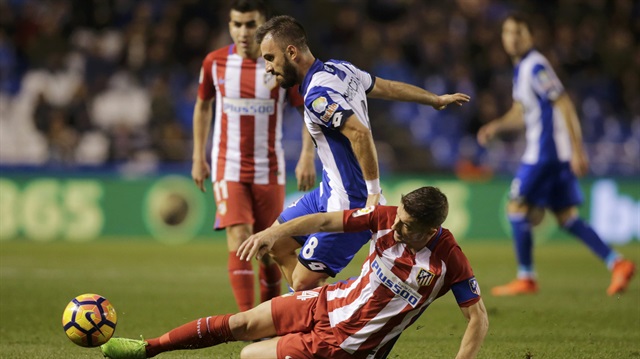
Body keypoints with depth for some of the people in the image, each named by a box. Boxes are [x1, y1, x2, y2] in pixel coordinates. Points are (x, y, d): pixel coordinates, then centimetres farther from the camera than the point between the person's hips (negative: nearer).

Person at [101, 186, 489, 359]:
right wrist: (276, 232, -21)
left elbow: (479, 319, -19)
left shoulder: (449, 260, -26)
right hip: (329, 303, 5)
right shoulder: (387, 217, -13)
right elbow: (325, 220, -8)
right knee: (240, 323, 8)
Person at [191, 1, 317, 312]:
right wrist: (198, 158, 14)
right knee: (239, 239, -17)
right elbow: (203, 106, 15)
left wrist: (307, 157, -10)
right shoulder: (214, 63, -1)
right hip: (228, 167, 0)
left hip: (269, 170, 0)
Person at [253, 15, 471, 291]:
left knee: (303, 284, -10)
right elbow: (388, 87, 18)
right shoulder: (340, 69, 4)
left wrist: (373, 192, -29)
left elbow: (360, 133, -35)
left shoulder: (317, 94, -24)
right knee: (275, 245, 17)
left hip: (348, 204, -10)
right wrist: (437, 100, 32)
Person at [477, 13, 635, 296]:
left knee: (517, 209, -2)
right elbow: (522, 113, 27)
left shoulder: (536, 67, -13)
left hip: (544, 152, -9)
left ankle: (525, 278, 3)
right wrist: (496, 126, 11)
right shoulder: (521, 68, 17)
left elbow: (564, 106, -18)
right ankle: (617, 264, 0)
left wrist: (577, 150, -22)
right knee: (567, 218, 7)